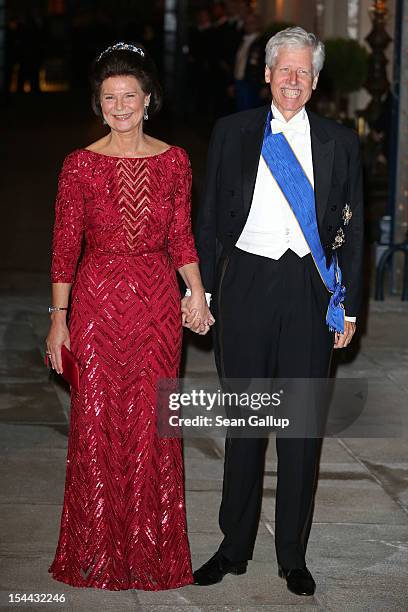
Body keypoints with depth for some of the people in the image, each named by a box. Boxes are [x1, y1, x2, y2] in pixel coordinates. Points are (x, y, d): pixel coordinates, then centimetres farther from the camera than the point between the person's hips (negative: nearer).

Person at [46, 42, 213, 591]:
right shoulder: (81, 165, -3)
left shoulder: (173, 161, 3)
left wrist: (197, 295, -1)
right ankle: (98, 552, 16)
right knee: (96, 421, 2)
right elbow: (65, 245, -2)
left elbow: (180, 237, 9)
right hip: (97, 298, -1)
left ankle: (152, 547, 19)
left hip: (157, 300, 2)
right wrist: (59, 317, -4)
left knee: (151, 420, 5)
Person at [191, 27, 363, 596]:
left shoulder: (339, 141, 6)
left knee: (302, 423, 4)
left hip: (309, 290, 0)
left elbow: (352, 227, 7)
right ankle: (234, 548, 20)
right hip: (246, 284, 0)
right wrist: (202, 290, 2)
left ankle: (293, 555, 16)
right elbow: (211, 216, 7)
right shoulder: (233, 133, 5)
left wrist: (349, 304, 3)